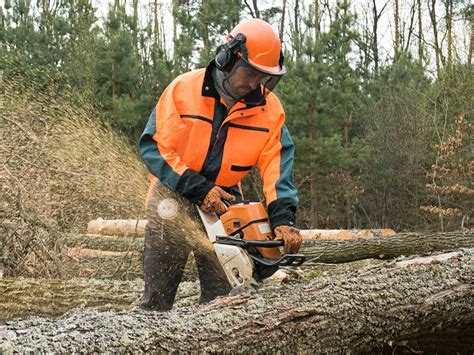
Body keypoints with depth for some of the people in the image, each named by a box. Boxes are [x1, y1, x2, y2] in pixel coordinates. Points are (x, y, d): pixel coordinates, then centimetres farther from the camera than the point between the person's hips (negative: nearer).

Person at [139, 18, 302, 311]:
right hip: (175, 198, -2)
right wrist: (198, 189, -22)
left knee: (223, 296, 1)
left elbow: (277, 163, -14)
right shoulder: (183, 89, -14)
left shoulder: (269, 108, -7)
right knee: (158, 295, 1)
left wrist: (283, 218, -29)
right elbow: (154, 146, -15)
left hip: (224, 202, 2)